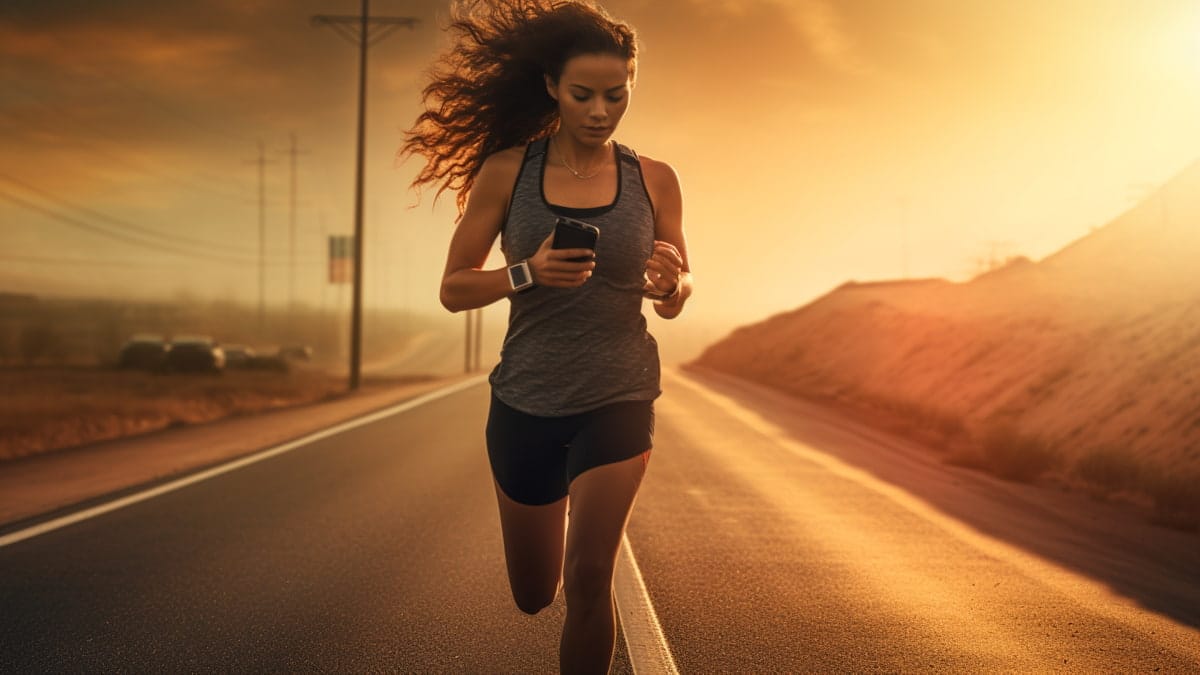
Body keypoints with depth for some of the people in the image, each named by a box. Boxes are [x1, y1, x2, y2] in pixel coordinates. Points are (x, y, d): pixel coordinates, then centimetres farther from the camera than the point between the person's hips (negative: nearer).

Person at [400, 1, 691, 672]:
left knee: (588, 580, -15)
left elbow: (673, 302, 7)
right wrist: (526, 273, -24)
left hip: (618, 399, -1)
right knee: (534, 594, 17)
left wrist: (671, 281, -17)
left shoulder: (654, 181, -2)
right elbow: (454, 289, -5)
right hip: (526, 402, 1)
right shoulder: (507, 172, -6)